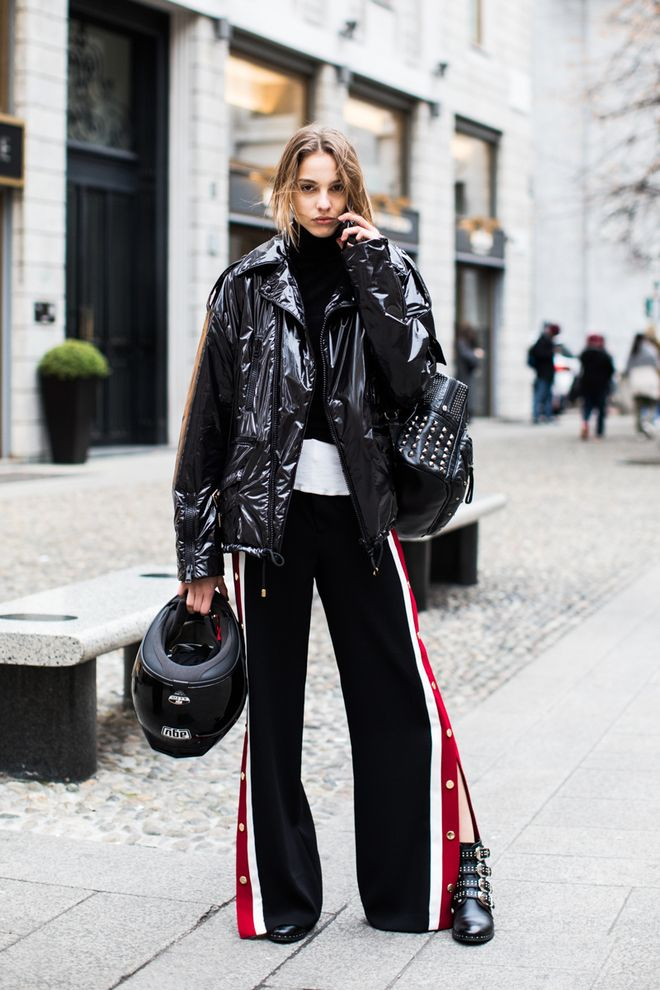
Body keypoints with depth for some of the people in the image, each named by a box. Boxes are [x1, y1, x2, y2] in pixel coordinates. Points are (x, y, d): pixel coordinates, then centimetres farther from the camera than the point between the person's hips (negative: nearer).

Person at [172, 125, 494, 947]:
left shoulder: (386, 272, 7)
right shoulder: (248, 285, 4)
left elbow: (412, 377, -10)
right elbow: (208, 416, 4)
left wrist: (371, 267, -10)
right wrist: (198, 554, 1)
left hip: (358, 512, 0)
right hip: (269, 510, 0)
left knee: (397, 695, 1)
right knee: (272, 703, 6)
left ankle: (450, 873, 15)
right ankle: (282, 894, 18)